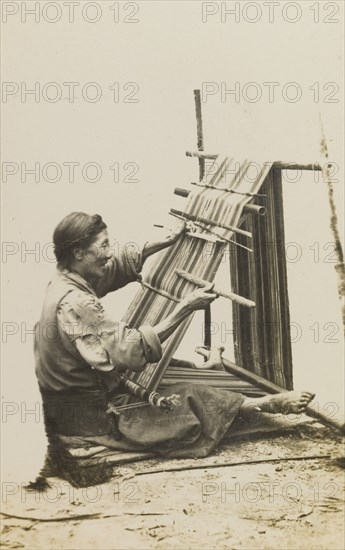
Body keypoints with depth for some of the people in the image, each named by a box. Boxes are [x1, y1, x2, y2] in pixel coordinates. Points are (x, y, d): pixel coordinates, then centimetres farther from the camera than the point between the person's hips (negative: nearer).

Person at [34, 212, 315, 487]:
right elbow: (136, 349, -28)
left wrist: (168, 241, 8)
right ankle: (266, 404, 14)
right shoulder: (74, 303, -30)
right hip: (91, 417, -8)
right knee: (188, 399, 0)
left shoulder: (66, 281, -1)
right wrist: (187, 306, -24)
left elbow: (120, 266, 14)